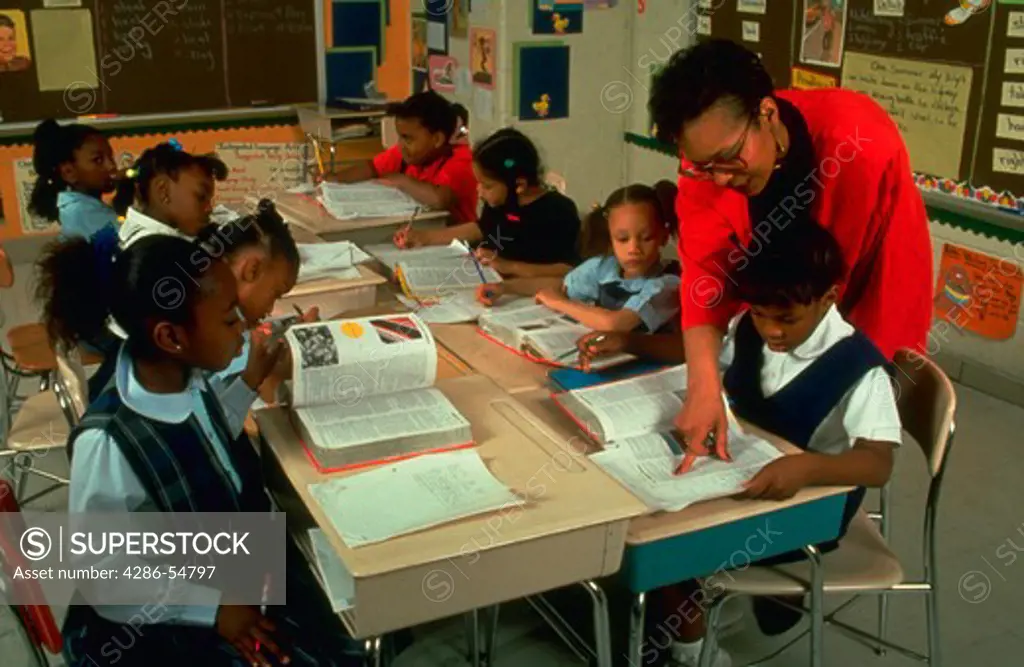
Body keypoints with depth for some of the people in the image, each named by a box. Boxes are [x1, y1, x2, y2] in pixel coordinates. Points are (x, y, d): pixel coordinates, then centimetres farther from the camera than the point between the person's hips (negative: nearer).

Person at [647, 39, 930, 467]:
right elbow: (706, 278, -29)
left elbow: (898, 274, -26)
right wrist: (704, 387, -42)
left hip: (860, 329, -2)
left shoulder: (863, 143, -33)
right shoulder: (706, 158, -23)